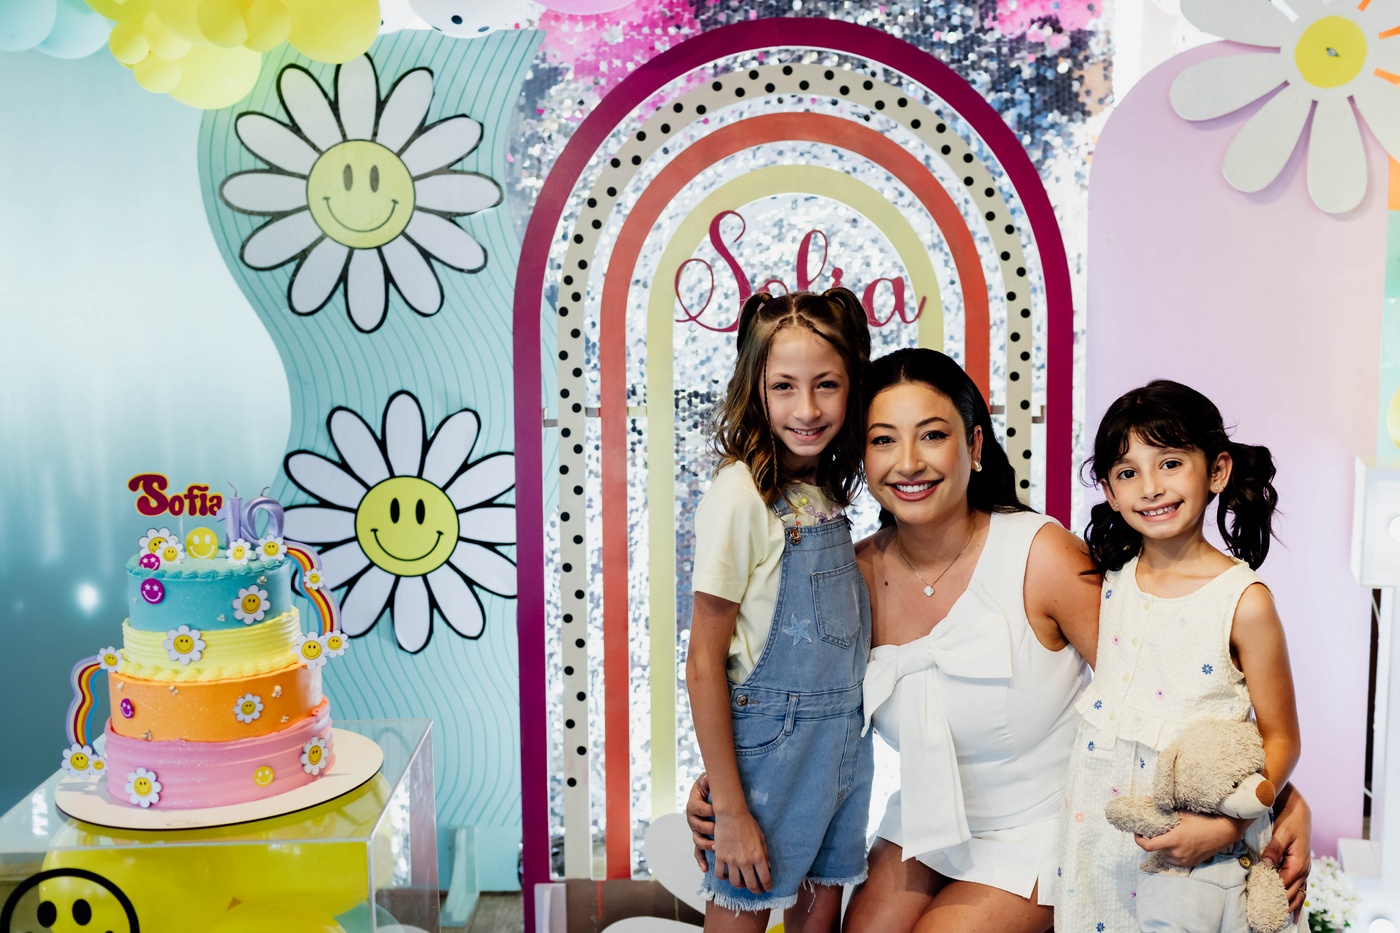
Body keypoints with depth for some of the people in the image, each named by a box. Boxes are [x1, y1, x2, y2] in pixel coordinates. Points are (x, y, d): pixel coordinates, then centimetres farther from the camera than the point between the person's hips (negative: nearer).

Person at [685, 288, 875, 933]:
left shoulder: (828, 491, 3)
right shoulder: (740, 496, -18)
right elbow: (703, 665, -16)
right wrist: (730, 809, -15)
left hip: (844, 750, 6)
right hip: (770, 748, -6)